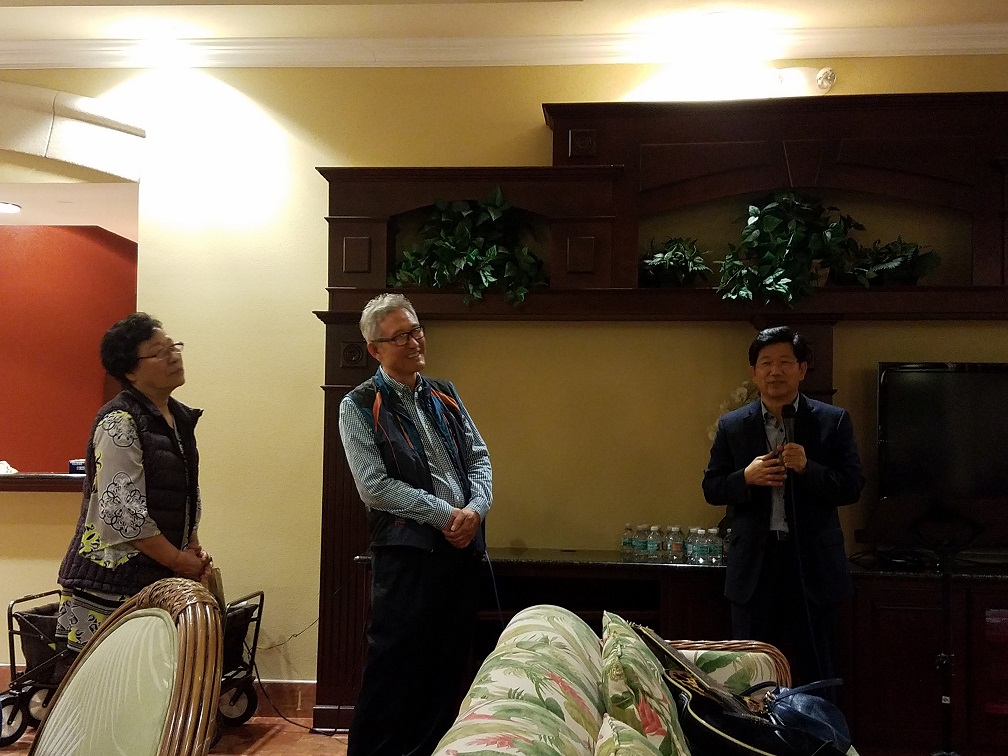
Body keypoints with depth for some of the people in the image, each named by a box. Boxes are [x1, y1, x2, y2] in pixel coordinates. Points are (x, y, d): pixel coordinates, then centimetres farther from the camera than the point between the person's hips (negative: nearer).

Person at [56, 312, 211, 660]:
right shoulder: (119, 423, -13)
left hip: (161, 579, 8)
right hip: (110, 585, -8)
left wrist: (194, 549, 6)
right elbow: (123, 513, -19)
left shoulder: (181, 418, 12)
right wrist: (180, 560, -12)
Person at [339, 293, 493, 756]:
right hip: (408, 551, -6)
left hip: (463, 547, 6)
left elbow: (479, 459, 11)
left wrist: (476, 509, -9)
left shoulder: (445, 396, 13)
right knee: (394, 666, 0)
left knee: (449, 665, 14)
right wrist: (446, 515, -16)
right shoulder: (359, 407, -4)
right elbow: (375, 487, -13)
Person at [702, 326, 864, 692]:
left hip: (814, 565, -1)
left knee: (817, 676, 9)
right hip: (754, 565, 1)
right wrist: (746, 477, -14)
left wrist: (808, 468, -19)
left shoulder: (833, 421, 1)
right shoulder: (731, 426, 5)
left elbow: (853, 486, -3)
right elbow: (711, 488, 6)